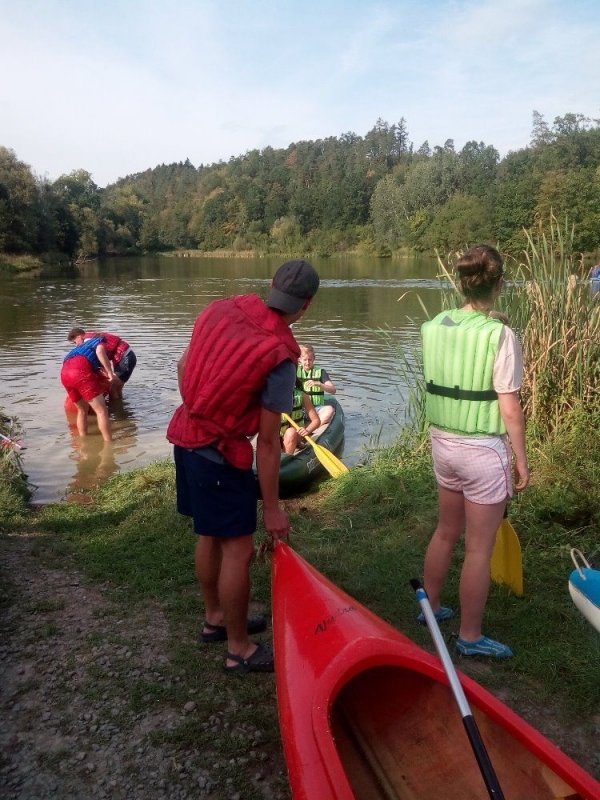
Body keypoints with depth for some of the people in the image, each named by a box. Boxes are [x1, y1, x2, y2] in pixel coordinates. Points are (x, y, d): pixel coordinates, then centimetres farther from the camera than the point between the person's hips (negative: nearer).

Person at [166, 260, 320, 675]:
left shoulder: (222, 309, -2)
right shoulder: (280, 357, -21)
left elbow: (183, 366, 10)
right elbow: (268, 442, -18)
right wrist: (272, 507, -8)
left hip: (187, 435, 8)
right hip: (219, 452, -8)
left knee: (210, 535, 22)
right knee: (238, 549, 6)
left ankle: (216, 618, 41)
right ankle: (240, 649, 22)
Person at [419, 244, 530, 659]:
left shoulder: (435, 327, -2)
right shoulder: (500, 335, -18)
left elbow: (437, 387, 1)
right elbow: (510, 410, -15)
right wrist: (521, 458, -4)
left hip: (443, 443, 6)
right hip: (484, 451, -6)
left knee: (447, 531, 24)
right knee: (479, 549, 9)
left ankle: (431, 605, 41)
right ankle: (471, 636, 24)